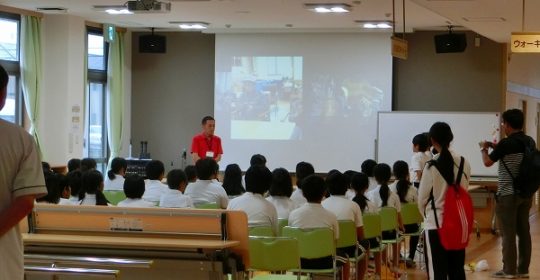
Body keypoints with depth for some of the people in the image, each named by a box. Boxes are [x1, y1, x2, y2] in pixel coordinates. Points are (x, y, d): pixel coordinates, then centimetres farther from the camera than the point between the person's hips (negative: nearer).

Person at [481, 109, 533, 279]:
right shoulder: (530, 142, 5)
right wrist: (496, 148, 25)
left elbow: (488, 162, -3)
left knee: (508, 233, -1)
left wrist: (484, 149, 16)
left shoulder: (506, 144, -16)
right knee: (524, 232, 9)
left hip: (508, 194, -7)